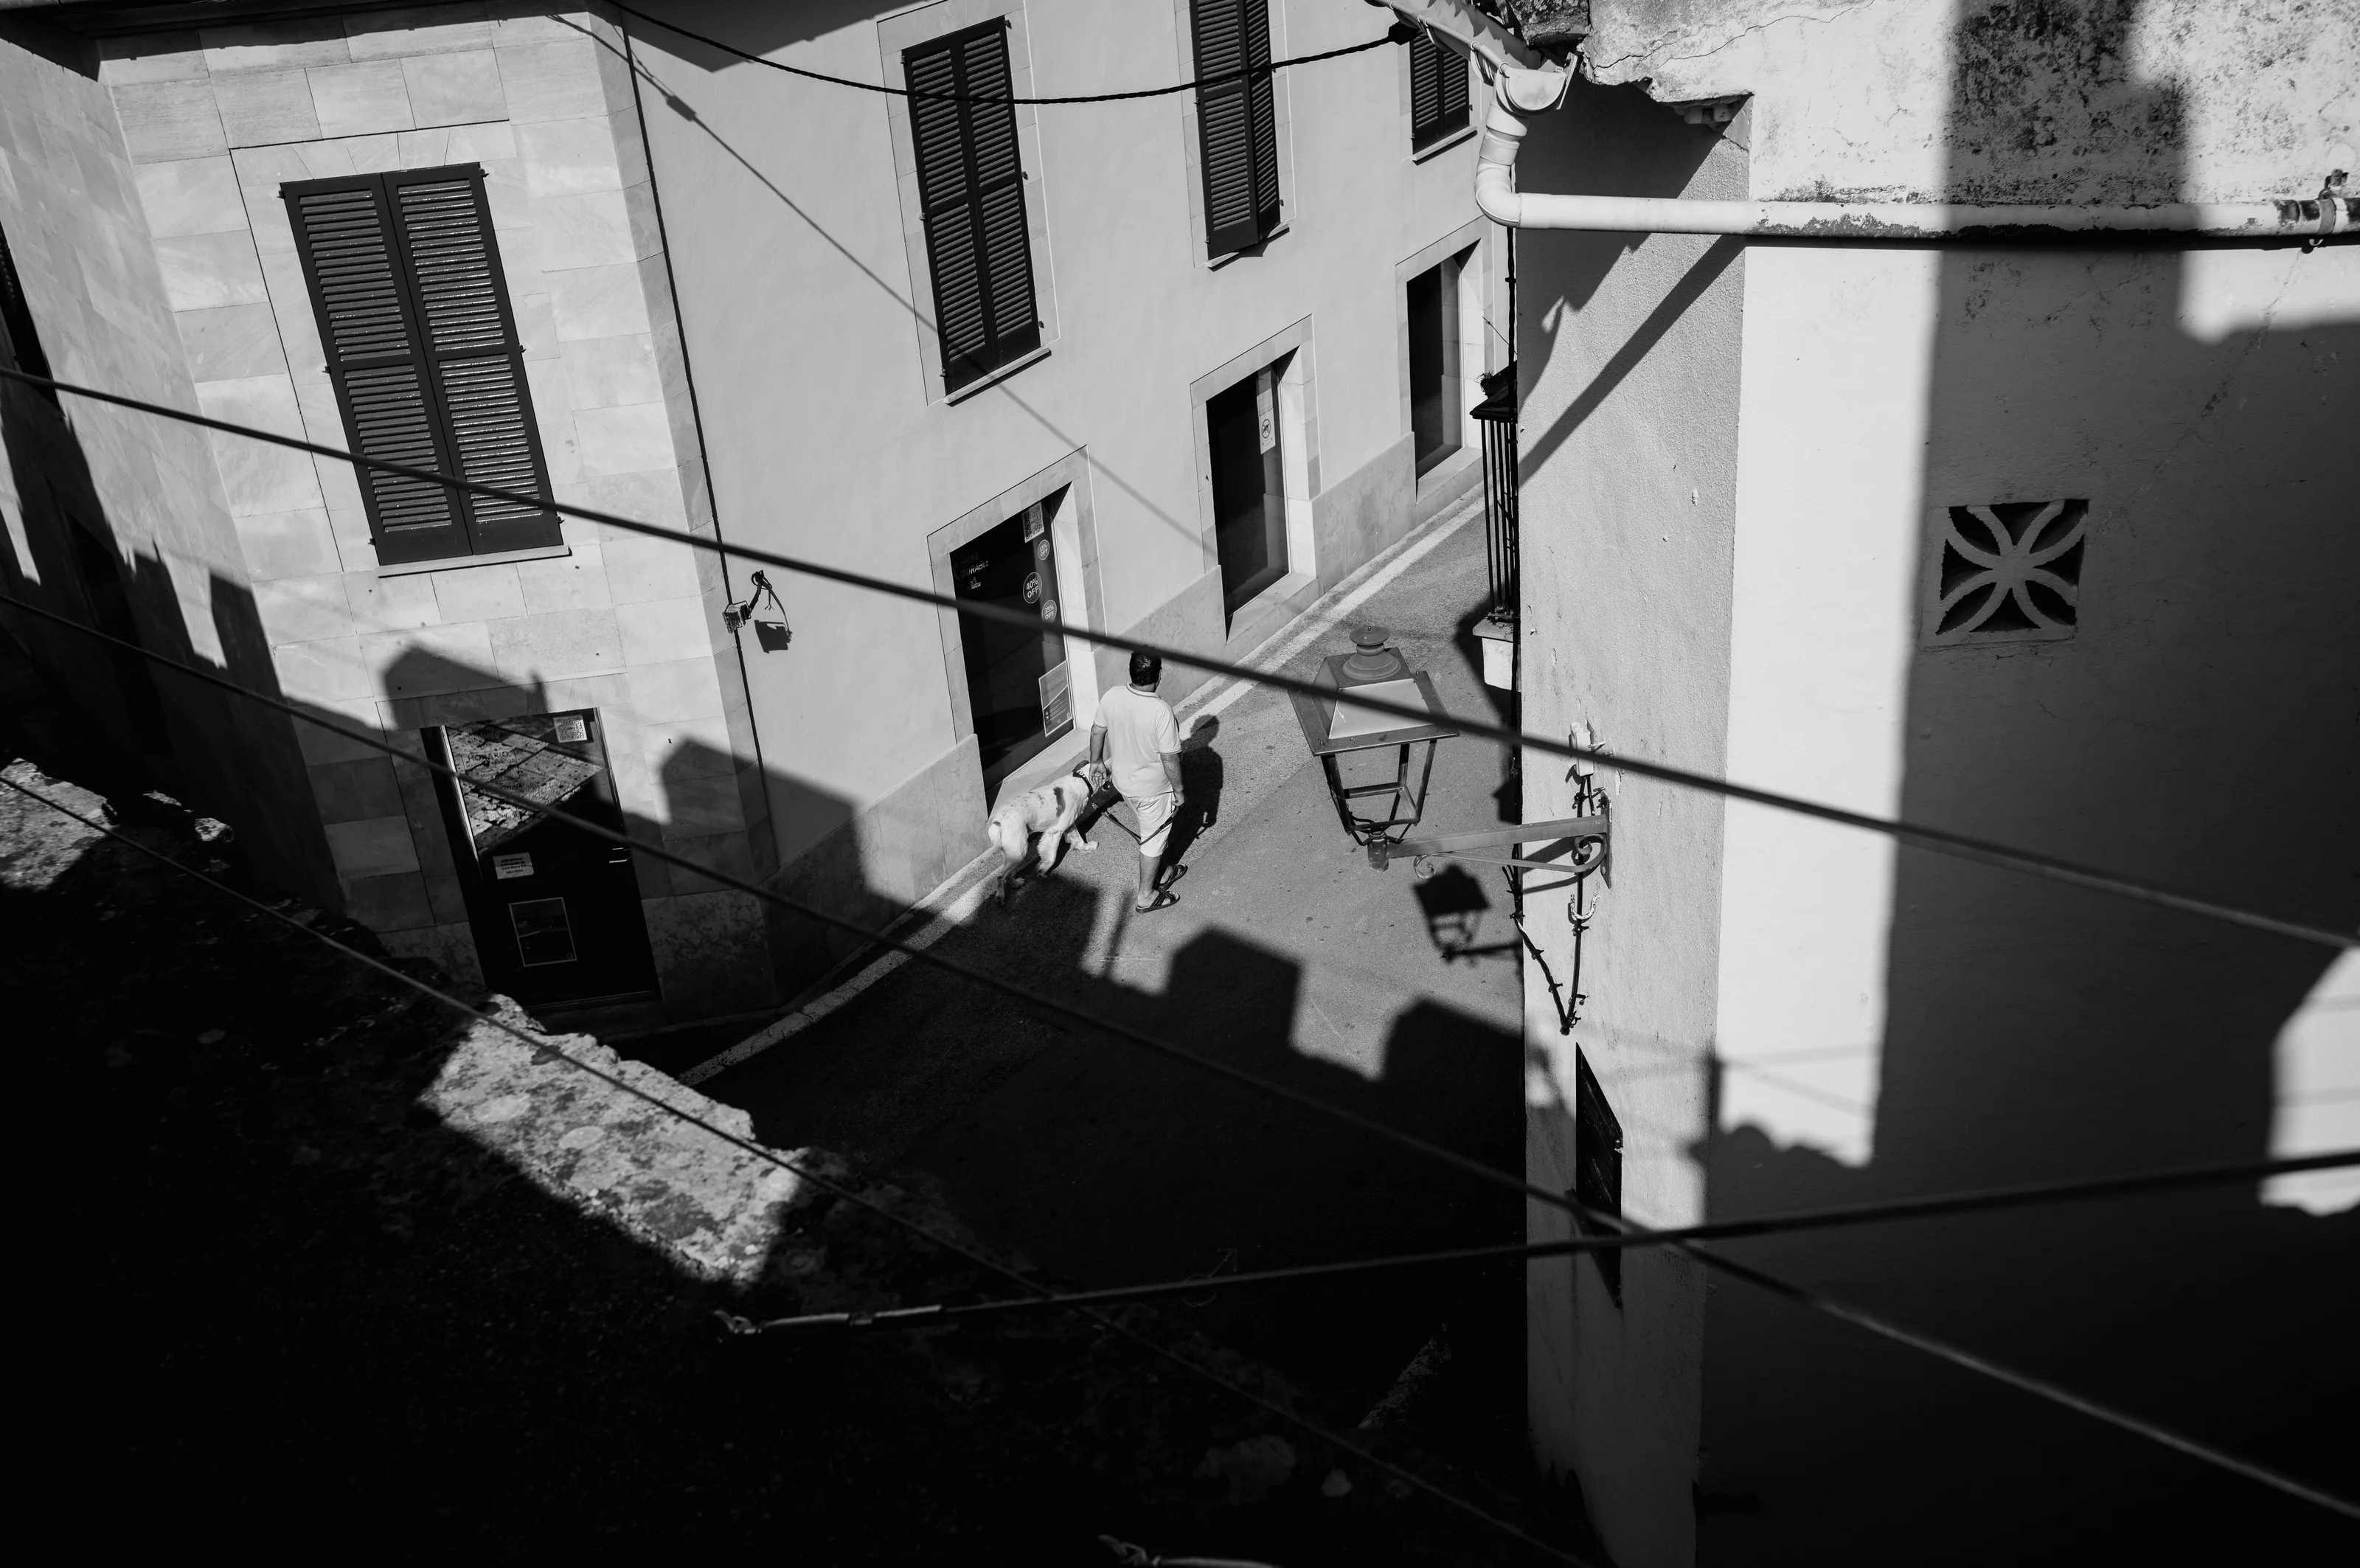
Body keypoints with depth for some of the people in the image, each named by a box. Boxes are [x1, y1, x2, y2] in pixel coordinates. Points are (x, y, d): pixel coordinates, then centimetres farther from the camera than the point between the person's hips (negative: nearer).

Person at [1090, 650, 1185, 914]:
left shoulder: (1111, 698, -17)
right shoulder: (1161, 712, -33)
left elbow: (1097, 732, -1)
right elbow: (1169, 759, -25)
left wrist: (1095, 762, 18)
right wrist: (1180, 790, -9)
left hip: (1123, 780, 6)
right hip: (1153, 789, -6)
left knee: (1150, 829, 32)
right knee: (1153, 840, 16)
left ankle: (1158, 870, 56)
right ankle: (1146, 897, 32)